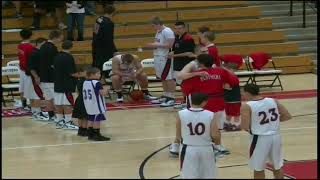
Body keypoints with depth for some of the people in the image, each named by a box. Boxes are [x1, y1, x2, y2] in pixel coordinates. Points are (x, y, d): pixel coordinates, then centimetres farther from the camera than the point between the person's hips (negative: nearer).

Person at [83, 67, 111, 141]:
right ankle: (96, 134, -5)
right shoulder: (96, 83, -18)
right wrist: (105, 90, -3)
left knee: (91, 119, 14)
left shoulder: (85, 82, 9)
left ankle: (90, 134, 16)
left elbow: (84, 94, 18)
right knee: (97, 120, -5)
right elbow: (102, 93, -25)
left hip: (89, 106, 9)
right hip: (97, 106, -9)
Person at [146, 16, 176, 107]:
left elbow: (170, 45, -22)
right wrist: (153, 45, 7)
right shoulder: (158, 32, 15)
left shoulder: (167, 31, -15)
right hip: (159, 57, 10)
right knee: (163, 78, 15)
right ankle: (165, 96, 23)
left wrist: (157, 45, -18)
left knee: (169, 78, -7)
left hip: (166, 58, -10)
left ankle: (171, 98, -4)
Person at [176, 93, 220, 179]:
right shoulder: (211, 115, -10)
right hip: (206, 150, 0)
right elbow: (215, 136, -9)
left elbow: (178, 137, -2)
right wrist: (216, 119, 7)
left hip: (188, 150, 0)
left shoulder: (181, 114, -9)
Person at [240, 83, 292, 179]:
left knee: (258, 169, 9)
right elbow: (287, 116, 5)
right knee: (277, 166, 20)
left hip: (260, 139, -5)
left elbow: (245, 127, -15)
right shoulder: (273, 101, 3)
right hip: (276, 136, 5)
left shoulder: (246, 106, -10)